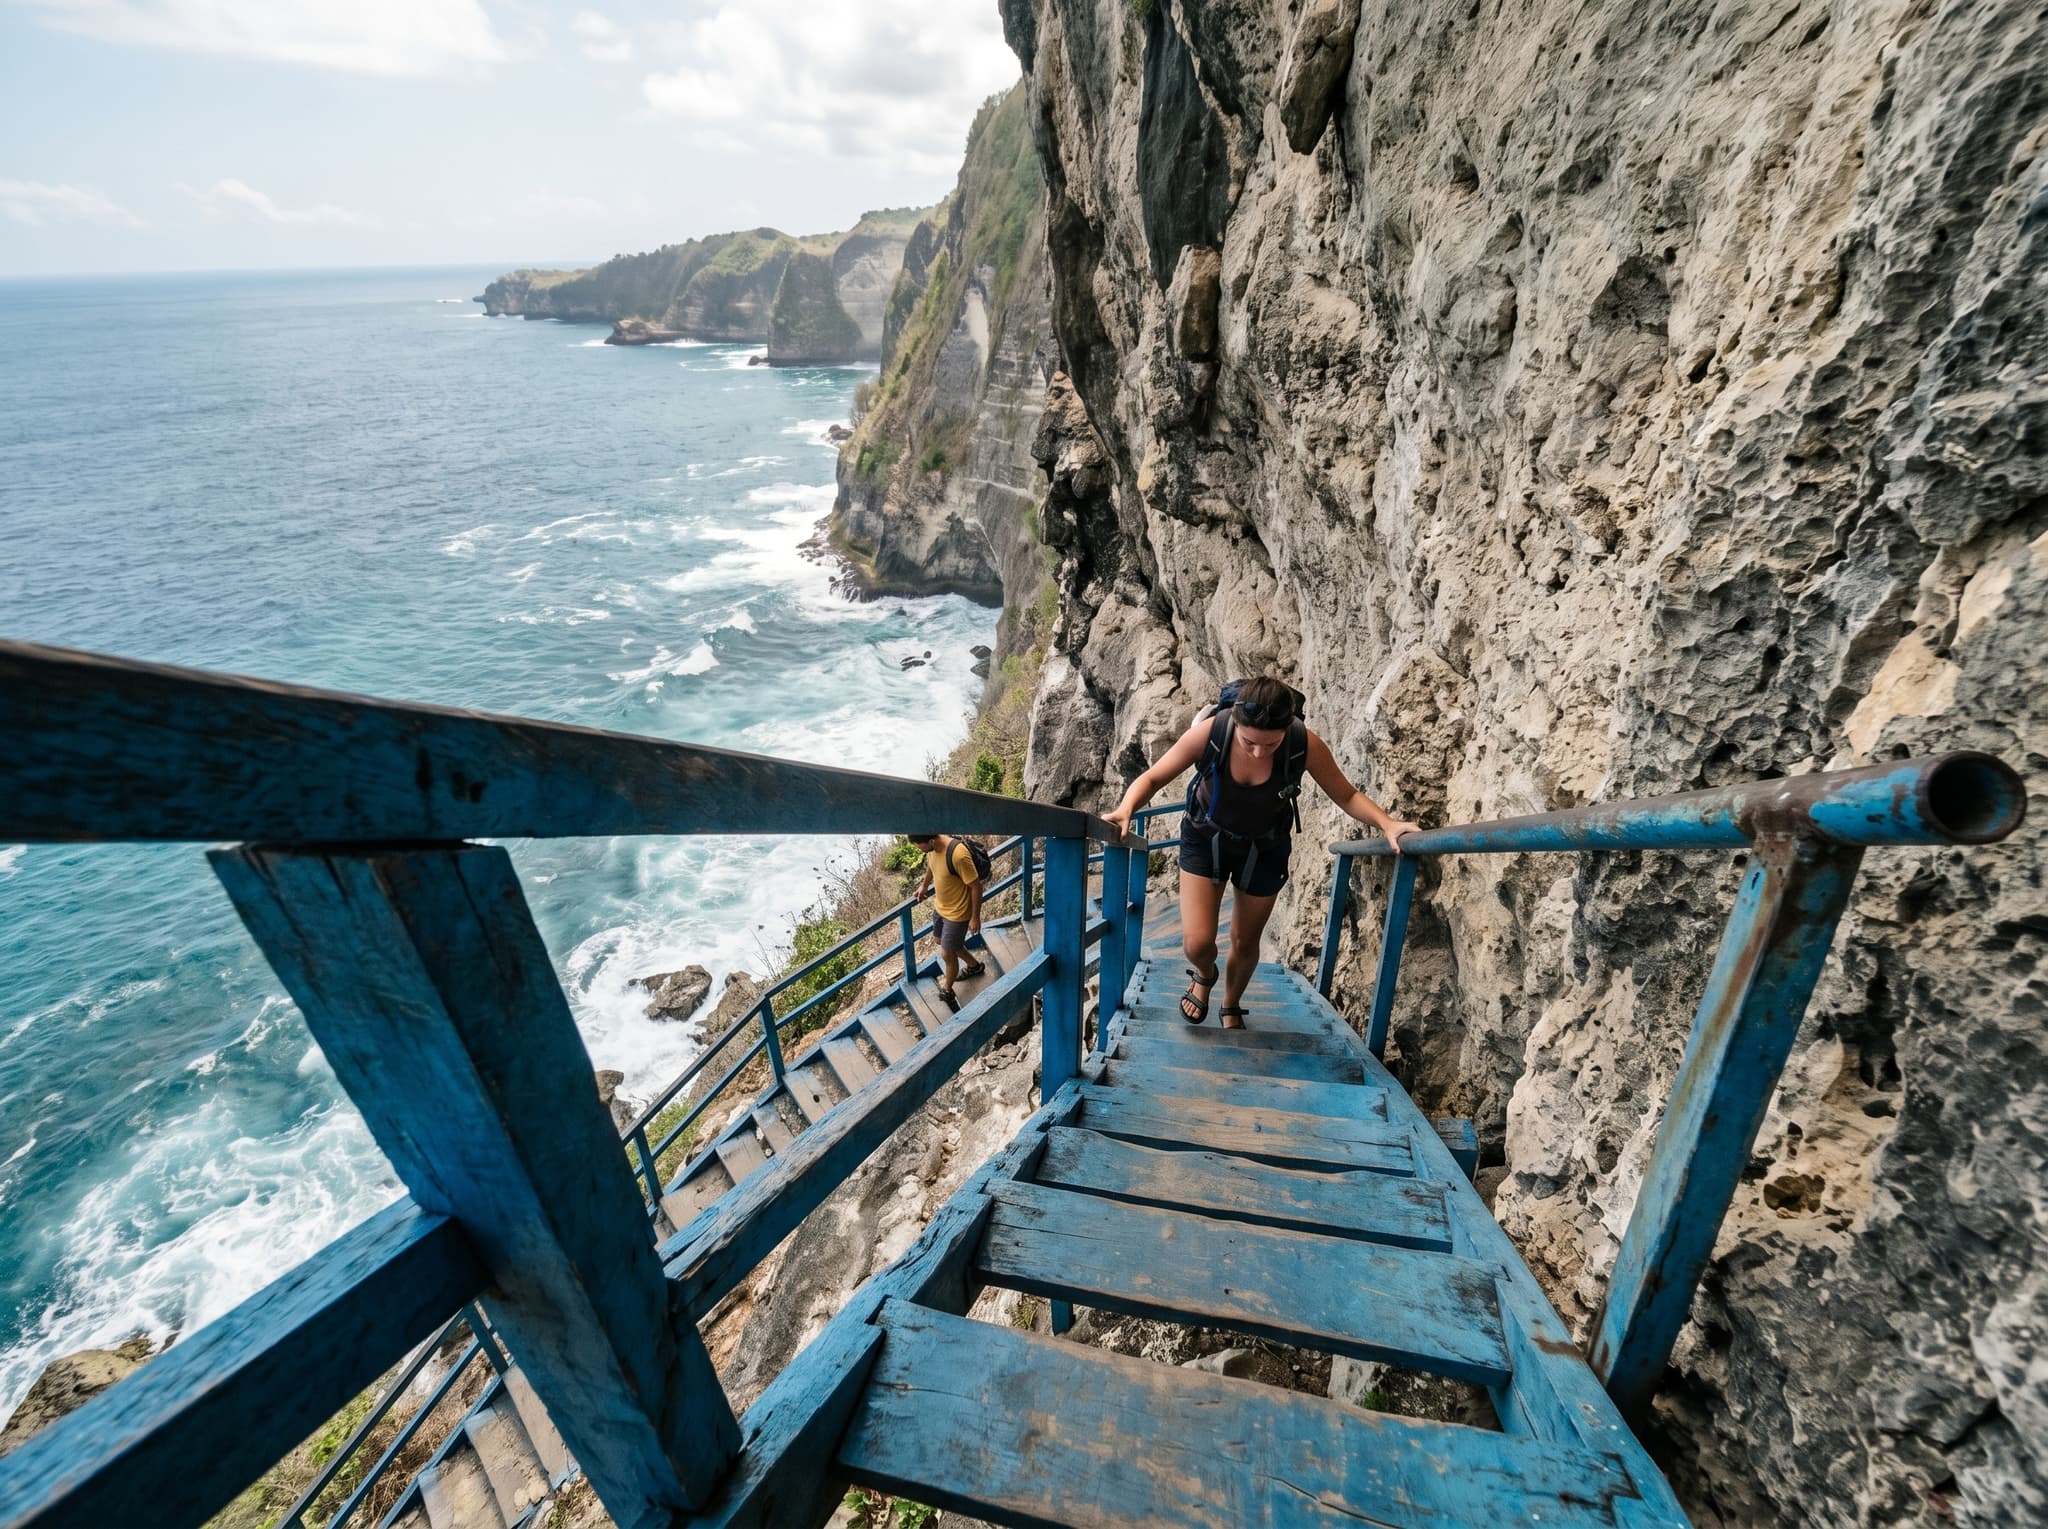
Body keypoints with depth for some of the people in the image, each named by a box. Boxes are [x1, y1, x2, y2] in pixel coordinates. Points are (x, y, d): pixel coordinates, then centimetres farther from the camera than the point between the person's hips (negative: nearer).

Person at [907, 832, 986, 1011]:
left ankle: (947, 991, 34)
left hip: (957, 913, -8)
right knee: (942, 942, 27)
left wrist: (975, 917, -17)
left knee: (947, 954, 6)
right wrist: (924, 885, 26)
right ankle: (974, 966, 51)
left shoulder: (958, 855, -37)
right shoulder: (932, 847, -13)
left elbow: (976, 886, -26)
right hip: (940, 906, 8)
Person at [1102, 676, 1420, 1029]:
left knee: (1245, 943, 16)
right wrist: (1125, 809, -39)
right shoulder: (1209, 732, -32)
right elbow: (1152, 778, -19)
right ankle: (1204, 975, 30)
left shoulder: (1306, 745, -29)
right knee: (1197, 942, -10)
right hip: (1206, 839, -1)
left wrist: (1387, 823, -30)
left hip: (1264, 848, 1)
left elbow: (1347, 795, -12)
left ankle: (1232, 1008, 48)